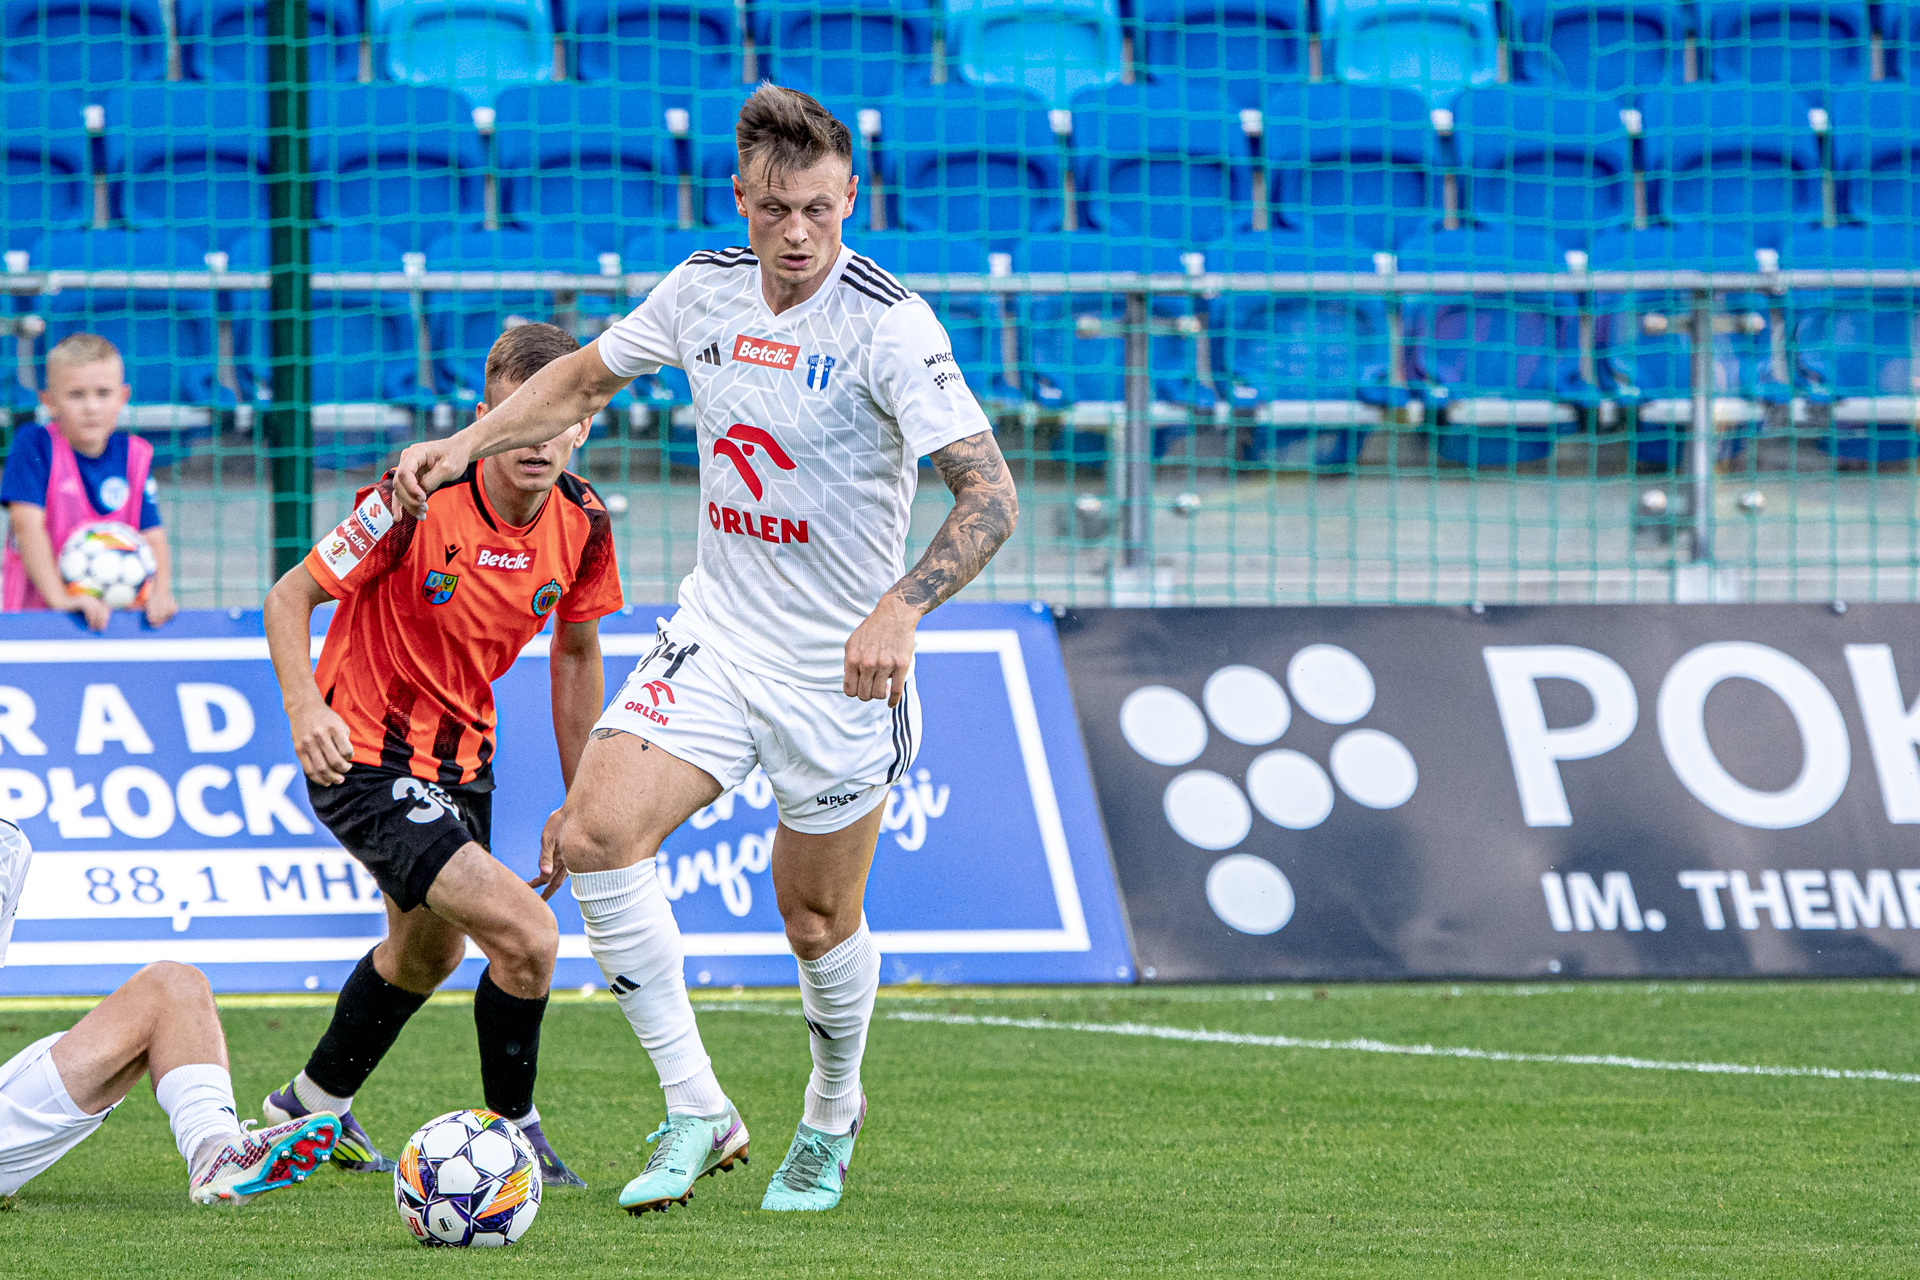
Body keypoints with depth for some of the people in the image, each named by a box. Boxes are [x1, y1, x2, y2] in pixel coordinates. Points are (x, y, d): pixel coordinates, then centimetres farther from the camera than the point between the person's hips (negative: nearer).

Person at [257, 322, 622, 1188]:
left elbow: (576, 653, 9)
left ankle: (314, 1104, 52)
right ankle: (510, 1129, 2)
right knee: (526, 934, -21)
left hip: (461, 754, 8)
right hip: (364, 758, -8)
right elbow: (291, 596, -16)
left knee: (430, 947, 29)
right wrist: (305, 707, -33)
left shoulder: (582, 522, -8)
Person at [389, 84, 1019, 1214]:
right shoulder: (703, 291, -1)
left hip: (841, 668, -4)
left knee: (818, 922, 6)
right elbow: (584, 376, 20)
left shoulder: (889, 325, -19)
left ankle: (833, 1119, 36)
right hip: (715, 641, 4)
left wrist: (901, 607, -40)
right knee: (593, 837, -15)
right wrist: (465, 445, 10)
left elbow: (990, 496, -26)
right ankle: (697, 1112, -8)